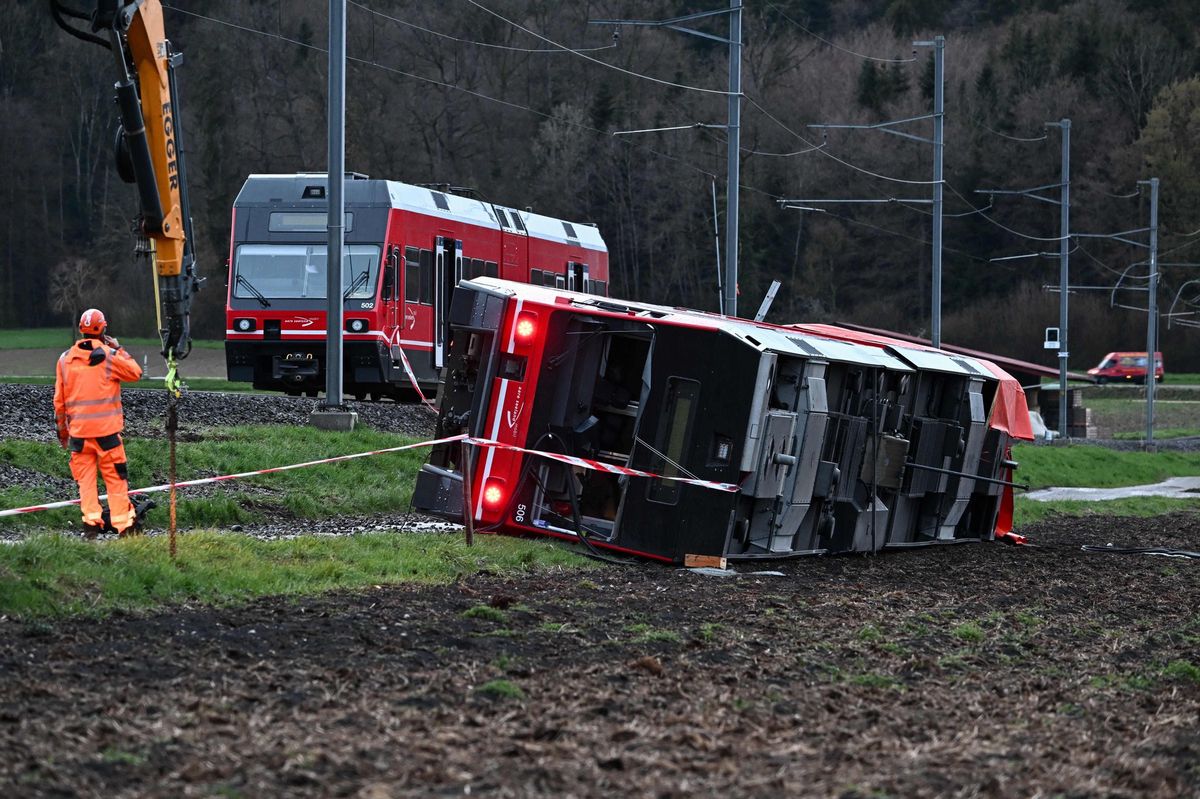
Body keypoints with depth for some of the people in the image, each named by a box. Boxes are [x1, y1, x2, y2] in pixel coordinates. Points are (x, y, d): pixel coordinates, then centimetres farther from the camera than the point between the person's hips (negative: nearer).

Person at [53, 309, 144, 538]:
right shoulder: (109, 356, -7)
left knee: (85, 478, 7)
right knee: (115, 478, 2)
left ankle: (91, 521, -1)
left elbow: (59, 399, 9)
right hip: (107, 428, -3)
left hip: (78, 430, 3)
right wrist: (119, 350, 12)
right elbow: (135, 373, 6)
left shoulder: (65, 359, 6)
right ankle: (123, 523, 1)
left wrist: (62, 429, 18)